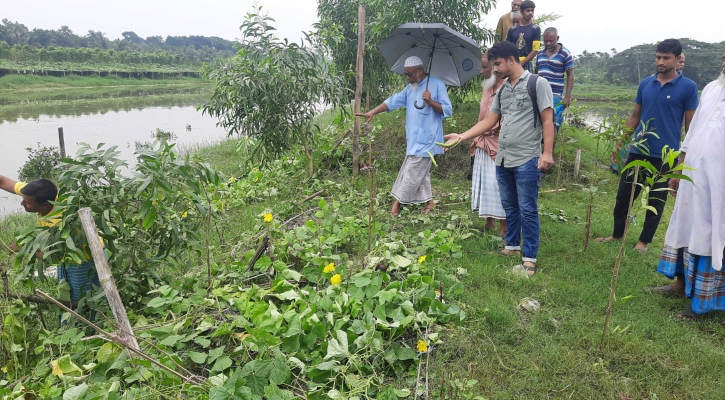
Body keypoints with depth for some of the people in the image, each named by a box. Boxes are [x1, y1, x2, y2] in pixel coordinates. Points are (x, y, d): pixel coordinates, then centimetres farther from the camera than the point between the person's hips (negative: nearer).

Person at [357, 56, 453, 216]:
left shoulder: (437, 84, -9)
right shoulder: (410, 88, 14)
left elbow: (448, 110, -10)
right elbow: (394, 101, 11)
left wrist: (430, 102, -25)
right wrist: (373, 112, 2)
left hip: (425, 139, -8)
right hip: (414, 138, 8)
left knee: (411, 172, -4)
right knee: (419, 172, 12)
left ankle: (398, 202, 4)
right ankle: (429, 201, 23)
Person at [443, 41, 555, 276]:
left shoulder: (537, 84, -5)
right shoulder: (502, 90, 15)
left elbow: (547, 120, -10)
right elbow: (488, 121, 15)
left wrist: (547, 153, -18)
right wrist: (461, 136, 6)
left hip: (526, 160, -7)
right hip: (502, 159, 7)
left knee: (527, 210, -3)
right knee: (509, 208, 16)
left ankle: (529, 258, 4)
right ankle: (512, 246, 29)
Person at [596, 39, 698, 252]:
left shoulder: (688, 87, -6)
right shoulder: (645, 83, 5)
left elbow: (690, 125, -3)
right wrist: (620, 142, 6)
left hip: (665, 156, -4)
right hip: (638, 152, 4)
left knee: (656, 200, 8)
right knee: (623, 195, 10)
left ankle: (644, 241, 22)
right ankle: (617, 233, 27)